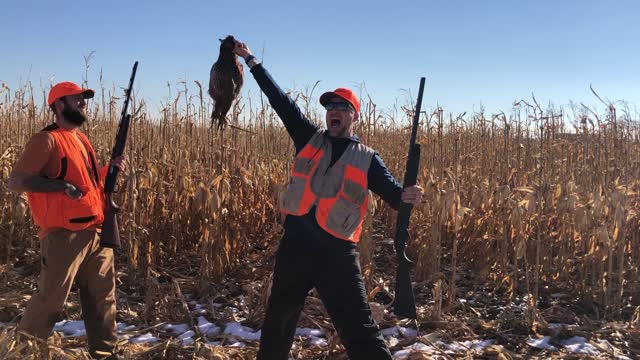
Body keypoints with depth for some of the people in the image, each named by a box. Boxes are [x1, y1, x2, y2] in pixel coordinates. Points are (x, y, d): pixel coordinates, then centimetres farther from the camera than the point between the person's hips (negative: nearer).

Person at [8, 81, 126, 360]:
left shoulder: (81, 138, 16)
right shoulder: (46, 140, -10)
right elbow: (15, 182, -15)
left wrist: (110, 170, 9)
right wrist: (62, 185, -22)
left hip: (96, 232, 8)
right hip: (64, 236, -8)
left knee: (103, 297, 12)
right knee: (50, 300, 2)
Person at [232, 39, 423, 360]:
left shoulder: (366, 159, 4)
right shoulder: (309, 139, 9)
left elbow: (391, 192, -4)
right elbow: (280, 100, 12)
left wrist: (407, 196, -29)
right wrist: (251, 61, 15)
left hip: (337, 253, -3)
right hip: (295, 245, 3)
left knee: (359, 333, -5)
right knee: (277, 321, 20)